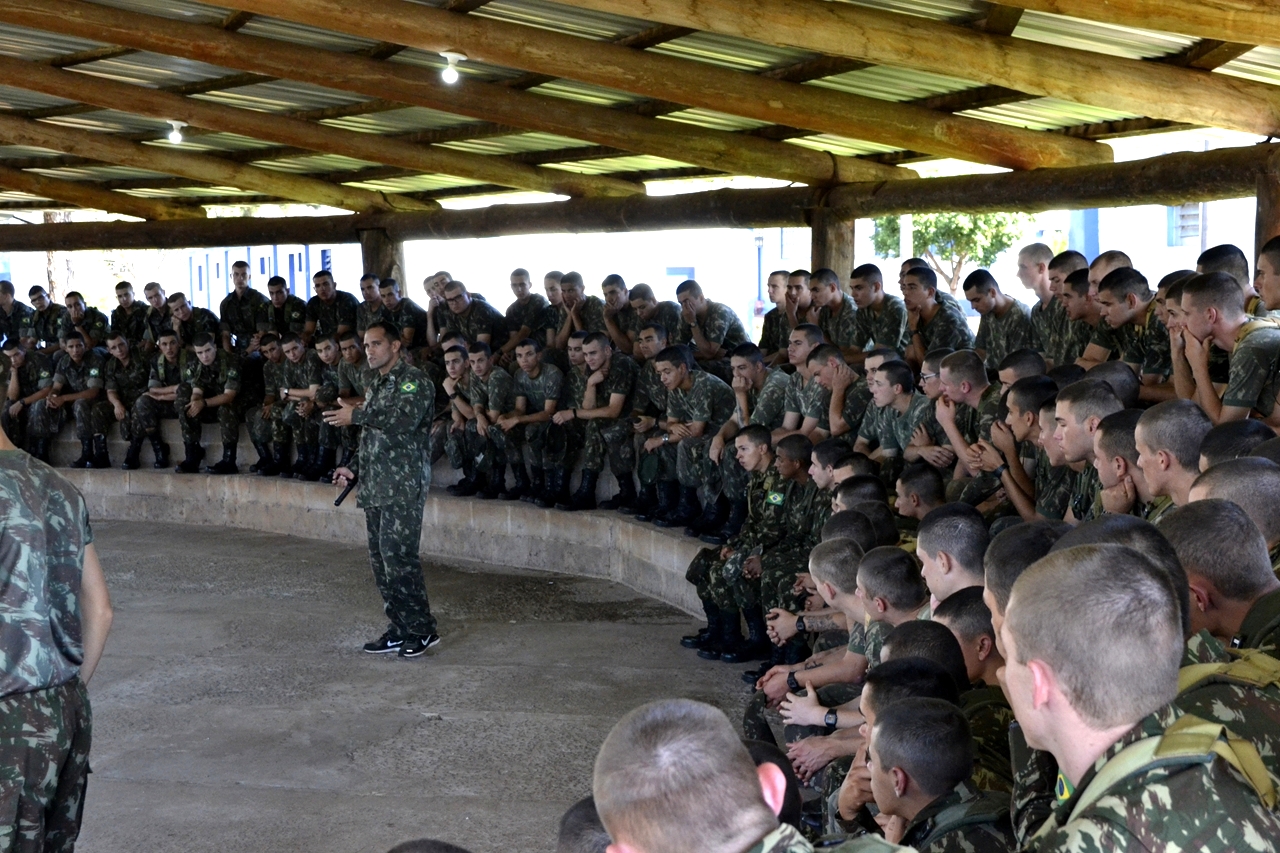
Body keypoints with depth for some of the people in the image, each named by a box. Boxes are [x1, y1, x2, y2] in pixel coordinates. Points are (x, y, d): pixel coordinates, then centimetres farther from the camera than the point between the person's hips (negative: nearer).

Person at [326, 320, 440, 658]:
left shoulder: (413, 380, -6)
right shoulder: (374, 385, 21)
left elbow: (405, 418, -24)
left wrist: (357, 415, -18)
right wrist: (353, 468, 13)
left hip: (403, 487, -9)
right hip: (375, 487, 9)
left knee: (398, 557, -13)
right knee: (381, 560, 8)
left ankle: (423, 630, -5)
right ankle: (399, 629, 15)